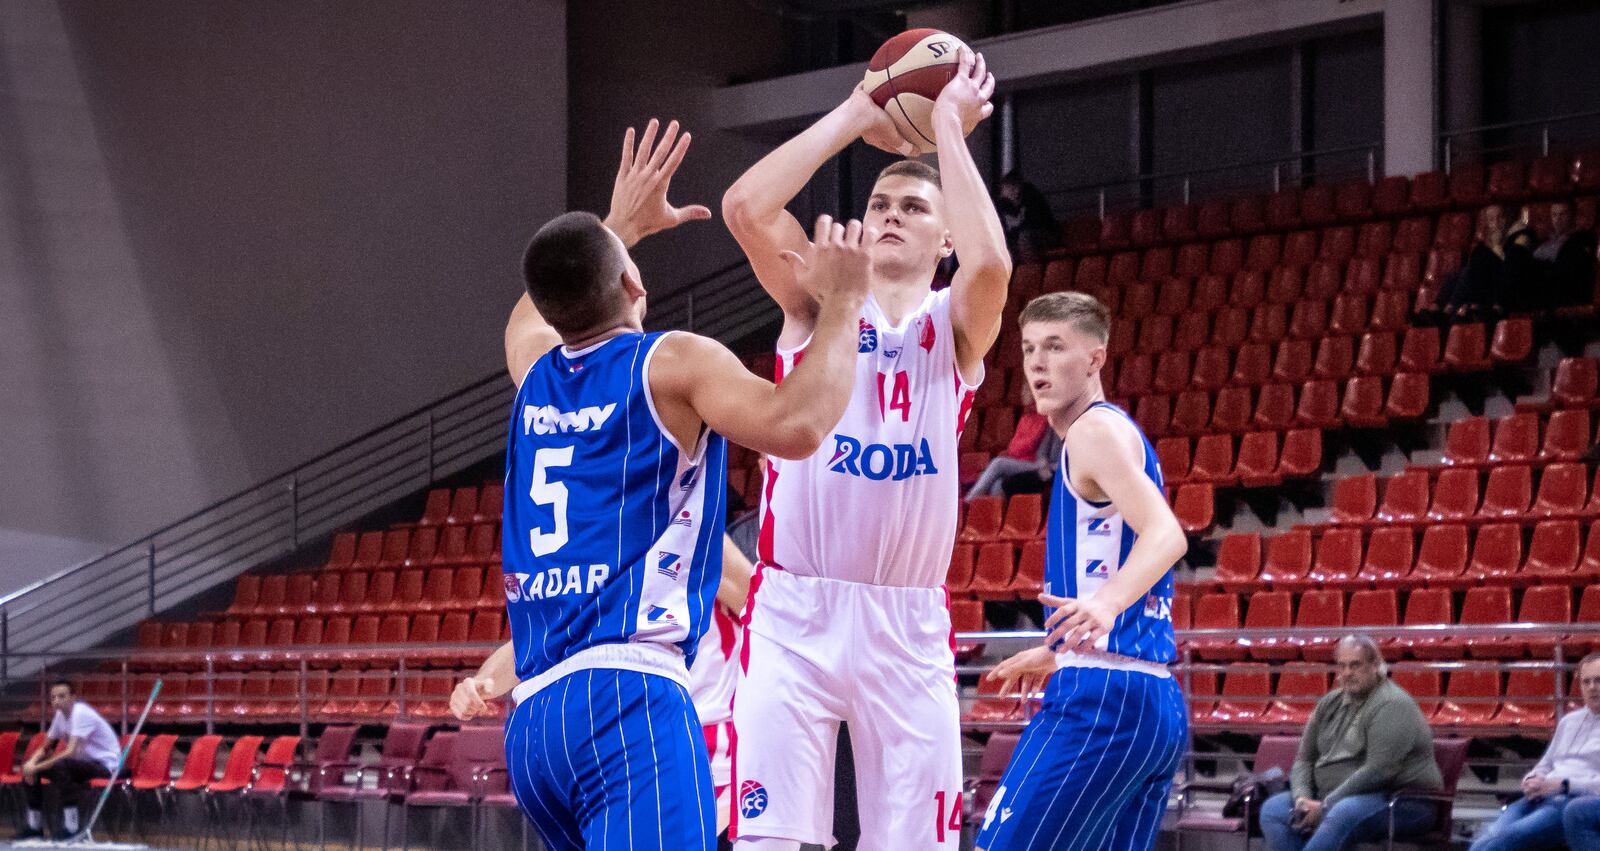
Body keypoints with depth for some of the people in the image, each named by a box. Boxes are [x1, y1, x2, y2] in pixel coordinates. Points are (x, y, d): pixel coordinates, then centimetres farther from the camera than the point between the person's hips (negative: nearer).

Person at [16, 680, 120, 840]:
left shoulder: (81, 713, -22)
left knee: (60, 766, -36)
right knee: (29, 768, 0)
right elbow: (44, 749, 13)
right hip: (84, 762, 9)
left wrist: (37, 767, -31)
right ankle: (35, 827, 9)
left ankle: (71, 828, -31)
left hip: (105, 765, -9)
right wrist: (31, 763, -10)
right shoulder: (61, 715, 4)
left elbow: (70, 752, -31)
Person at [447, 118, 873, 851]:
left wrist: (623, 224, 56)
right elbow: (797, 425, -18)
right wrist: (841, 304, -5)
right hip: (628, 703, -8)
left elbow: (534, 311, 47)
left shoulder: (533, 370, 20)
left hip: (533, 718, 8)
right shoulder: (673, 364, 0)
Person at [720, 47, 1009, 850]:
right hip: (794, 611, -1)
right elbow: (745, 207, -9)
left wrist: (949, 131, -9)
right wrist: (855, 116, -4)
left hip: (907, 624, 1)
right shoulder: (818, 303, 8)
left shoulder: (956, 326, 7)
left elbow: (991, 263, -17)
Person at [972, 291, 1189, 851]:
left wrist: (1105, 602, -39)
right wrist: (1057, 655, 43)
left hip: (1101, 700, -10)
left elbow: (1165, 534, -21)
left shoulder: (1096, 429, -5)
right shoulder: (1119, 434, 23)